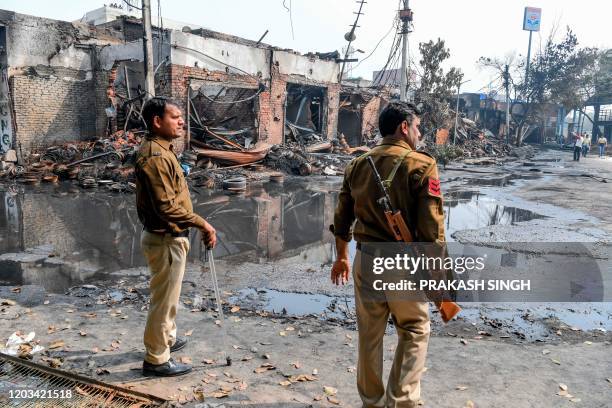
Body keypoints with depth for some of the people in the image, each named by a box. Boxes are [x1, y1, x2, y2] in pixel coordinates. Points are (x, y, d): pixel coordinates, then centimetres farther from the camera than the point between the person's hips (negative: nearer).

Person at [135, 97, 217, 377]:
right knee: (164, 299, 3)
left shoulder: (161, 149, 10)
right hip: (165, 240, -10)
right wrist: (202, 224, -22)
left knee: (167, 296, 25)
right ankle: (156, 360, 18)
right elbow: (167, 207, -28)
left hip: (169, 236, 10)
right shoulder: (155, 156, -23)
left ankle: (167, 338, 44)